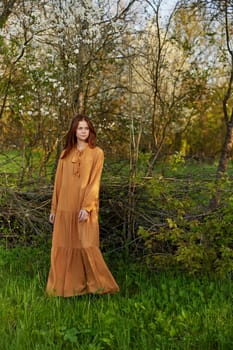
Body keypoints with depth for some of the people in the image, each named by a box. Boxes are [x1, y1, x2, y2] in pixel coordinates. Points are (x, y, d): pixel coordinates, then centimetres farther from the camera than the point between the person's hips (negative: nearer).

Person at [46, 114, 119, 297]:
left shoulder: (96, 153, -1)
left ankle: (98, 284, 10)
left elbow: (94, 182, -8)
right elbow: (59, 182, 11)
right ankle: (66, 286, 17)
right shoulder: (66, 153, 11)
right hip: (65, 207, 4)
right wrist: (54, 208, 9)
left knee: (86, 246, -6)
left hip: (85, 207, -4)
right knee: (64, 246, 5)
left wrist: (86, 207, -17)